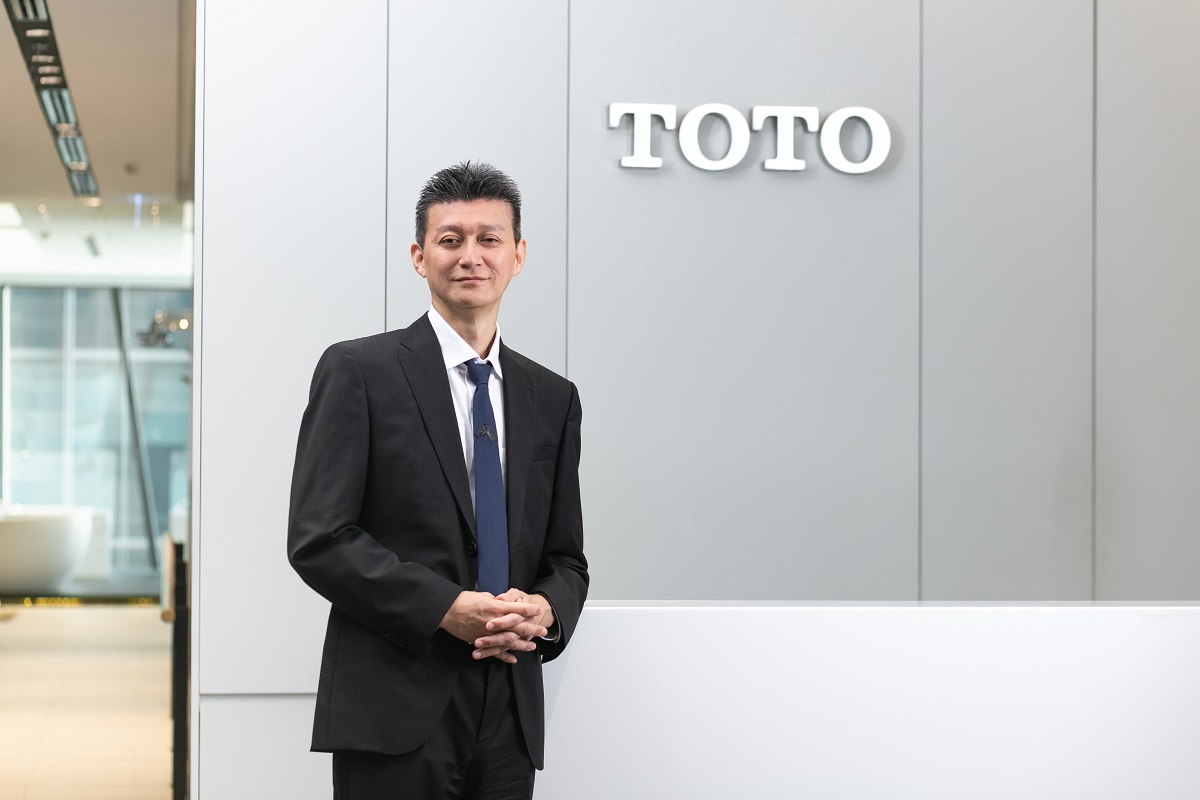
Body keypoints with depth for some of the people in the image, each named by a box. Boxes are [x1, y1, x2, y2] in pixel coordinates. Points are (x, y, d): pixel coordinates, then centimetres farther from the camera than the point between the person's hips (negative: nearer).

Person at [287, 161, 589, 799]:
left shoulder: (553, 399, 14)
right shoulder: (358, 371, 0)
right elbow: (317, 539, -8)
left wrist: (546, 612, -6)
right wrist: (446, 608, -16)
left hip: (508, 722, 4)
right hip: (395, 712, -4)